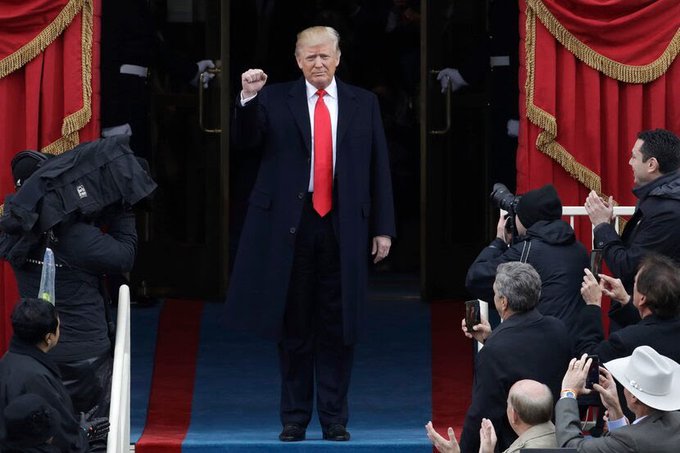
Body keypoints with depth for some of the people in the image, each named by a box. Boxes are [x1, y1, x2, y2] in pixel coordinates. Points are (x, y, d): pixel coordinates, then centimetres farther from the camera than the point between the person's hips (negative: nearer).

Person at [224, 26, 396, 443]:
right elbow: (245, 140, -8)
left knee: (337, 328, 3)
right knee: (294, 326, 5)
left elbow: (378, 167, 7)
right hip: (291, 223, 0)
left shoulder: (363, 104, 7)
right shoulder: (275, 100, 4)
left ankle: (335, 419, 9)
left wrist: (383, 228, 3)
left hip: (343, 226, 1)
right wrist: (248, 98, -25)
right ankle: (294, 418, 13)